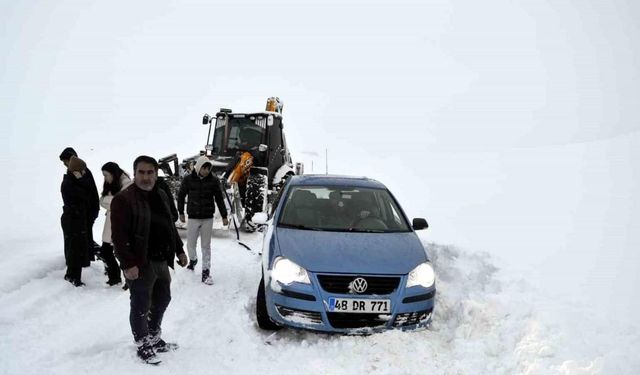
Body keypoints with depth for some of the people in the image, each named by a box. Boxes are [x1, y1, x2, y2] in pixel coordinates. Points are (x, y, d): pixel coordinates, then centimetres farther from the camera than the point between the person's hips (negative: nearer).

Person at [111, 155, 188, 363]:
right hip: (140, 265, -8)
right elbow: (119, 236, -20)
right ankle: (143, 346, 18)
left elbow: (170, 226, 21)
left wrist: (179, 250, 21)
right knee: (141, 307, 2)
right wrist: (128, 264, -24)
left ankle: (154, 339, 37)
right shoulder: (123, 199, -15)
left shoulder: (161, 196, 11)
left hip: (162, 261, 8)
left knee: (162, 301, 20)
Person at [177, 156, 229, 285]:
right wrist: (181, 212, 9)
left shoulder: (213, 180, -4)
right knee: (191, 244, 8)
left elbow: (219, 199, 4)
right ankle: (193, 260, 39)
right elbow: (181, 196, 8)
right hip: (193, 217, 0)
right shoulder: (188, 180, -6)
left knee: (206, 246, 3)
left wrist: (224, 216, 5)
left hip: (208, 218, 0)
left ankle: (206, 272, 8)